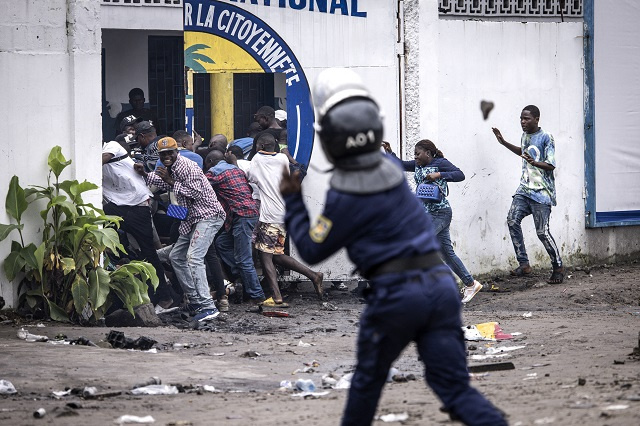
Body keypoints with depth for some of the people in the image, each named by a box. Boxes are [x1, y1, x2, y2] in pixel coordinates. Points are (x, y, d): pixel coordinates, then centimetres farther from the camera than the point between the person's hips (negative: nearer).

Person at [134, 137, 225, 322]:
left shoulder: (187, 166, -17)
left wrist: (171, 181, -22)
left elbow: (196, 193, -24)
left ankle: (208, 306, -30)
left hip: (208, 216, -11)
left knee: (193, 257, -24)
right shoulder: (171, 168, 13)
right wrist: (144, 174, 19)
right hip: (192, 219, 11)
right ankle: (195, 300, 20)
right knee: (176, 256, 17)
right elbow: (165, 184, 34)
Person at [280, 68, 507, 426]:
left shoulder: (345, 197, -10)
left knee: (369, 377, 19)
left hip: (396, 292, -5)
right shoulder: (392, 168, 8)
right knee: (455, 386, 2)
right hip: (441, 282, 5)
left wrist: (292, 201, 12)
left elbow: (312, 250, 3)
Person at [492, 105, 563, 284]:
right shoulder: (525, 135, 13)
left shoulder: (546, 138, -10)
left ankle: (558, 267, 7)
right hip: (524, 189, 7)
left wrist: (534, 162, -32)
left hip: (541, 192, -7)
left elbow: (551, 165, -15)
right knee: (512, 220, -12)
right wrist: (503, 143, 28)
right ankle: (524, 264, -7)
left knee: (542, 231, -10)